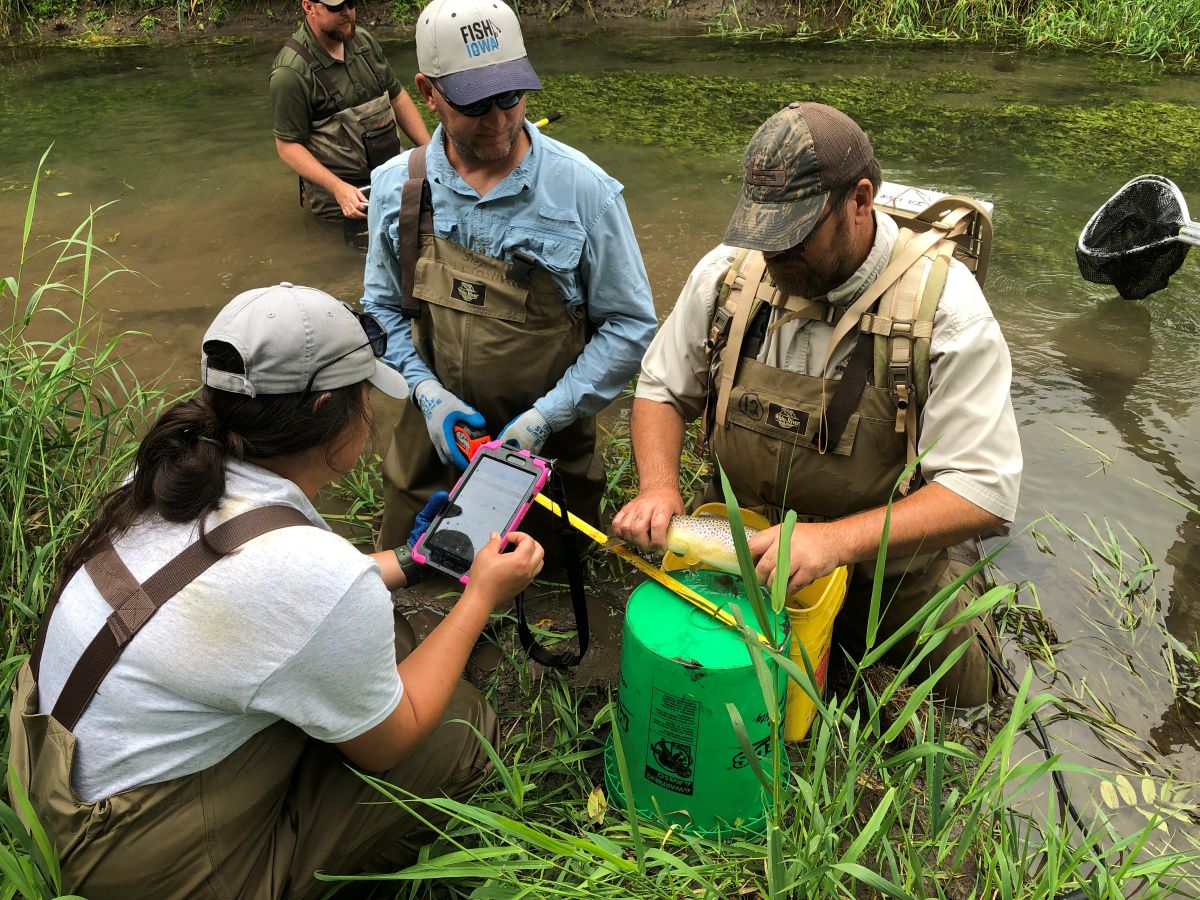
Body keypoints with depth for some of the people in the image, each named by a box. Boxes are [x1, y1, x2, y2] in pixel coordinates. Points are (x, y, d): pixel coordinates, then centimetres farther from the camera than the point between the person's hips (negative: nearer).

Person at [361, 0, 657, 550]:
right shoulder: (396, 188, -5)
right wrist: (427, 391, -11)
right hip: (434, 438, 3)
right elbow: (383, 308, 6)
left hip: (546, 447, -2)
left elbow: (629, 324, -9)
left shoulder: (584, 190, -15)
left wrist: (545, 417, -17)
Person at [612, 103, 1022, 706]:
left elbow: (984, 490, -22)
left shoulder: (942, 304, -21)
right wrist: (658, 487, -16)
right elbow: (661, 388, 4)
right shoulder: (729, 273, -10)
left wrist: (837, 539, -35)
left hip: (887, 577, -2)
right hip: (733, 546, 3)